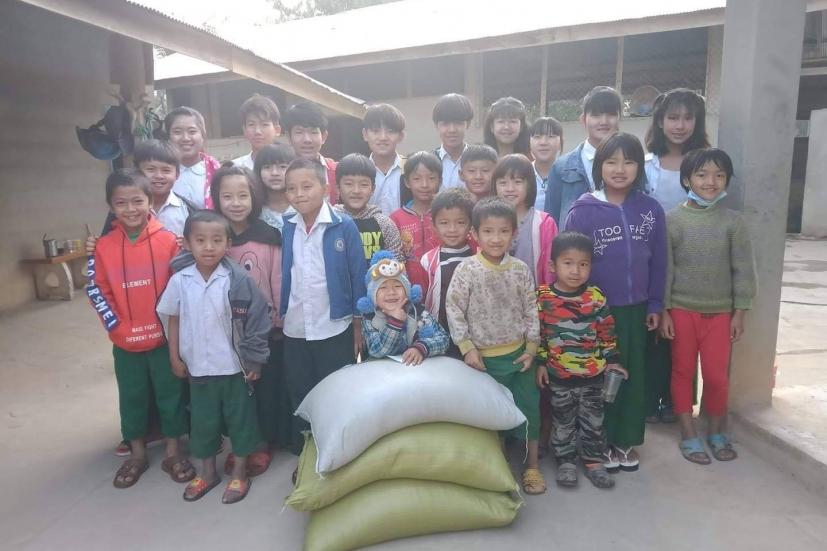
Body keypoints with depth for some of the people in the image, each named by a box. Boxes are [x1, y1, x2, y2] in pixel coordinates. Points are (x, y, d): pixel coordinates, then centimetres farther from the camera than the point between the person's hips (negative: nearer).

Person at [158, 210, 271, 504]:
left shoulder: (238, 279, -15)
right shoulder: (179, 280, -6)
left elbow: (255, 320, -9)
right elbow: (173, 321, 6)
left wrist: (254, 359, -8)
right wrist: (175, 358, 7)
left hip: (234, 366, -2)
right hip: (198, 367, 3)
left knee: (240, 418, 11)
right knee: (203, 420, 17)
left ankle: (239, 473, 31)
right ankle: (207, 472, 37)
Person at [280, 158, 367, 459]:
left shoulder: (344, 226, -10)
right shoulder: (285, 228, 1)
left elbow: (358, 277, -7)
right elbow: (281, 278, 8)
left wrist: (358, 325, -5)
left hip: (335, 329, -4)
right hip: (294, 330, 4)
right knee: (300, 397, 18)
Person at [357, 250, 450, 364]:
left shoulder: (418, 312, -8)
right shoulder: (369, 319, -7)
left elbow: (443, 338, -14)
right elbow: (377, 352, -18)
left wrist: (421, 348, -32)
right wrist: (394, 321, -27)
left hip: (416, 366, 0)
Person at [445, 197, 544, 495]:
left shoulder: (520, 269, -3)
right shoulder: (466, 270, -11)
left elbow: (531, 309, 3)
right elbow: (454, 309, -10)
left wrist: (531, 347, 1)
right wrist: (467, 348, -11)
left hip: (518, 354, 2)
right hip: (484, 357, -2)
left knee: (529, 408, 12)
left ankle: (533, 465, 30)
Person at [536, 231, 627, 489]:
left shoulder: (596, 297, -6)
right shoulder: (543, 297, -10)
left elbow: (607, 332, 4)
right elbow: (537, 333, -3)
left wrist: (612, 360, 3)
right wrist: (540, 363, -4)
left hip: (593, 374, 1)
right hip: (558, 375, -1)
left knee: (593, 420, 15)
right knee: (563, 422, 14)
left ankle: (593, 461, 32)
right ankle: (566, 461, 30)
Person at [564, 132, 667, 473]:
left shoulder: (651, 210, 1)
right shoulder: (582, 211, -9)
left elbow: (658, 262, 7)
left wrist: (655, 305, 6)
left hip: (636, 309, 4)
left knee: (634, 376, 13)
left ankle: (627, 441, 30)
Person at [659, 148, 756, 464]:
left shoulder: (733, 221, -1)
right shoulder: (672, 220, -5)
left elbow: (743, 269, 1)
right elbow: (663, 268, -4)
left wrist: (739, 312, -1)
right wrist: (663, 311, -6)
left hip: (720, 311, 1)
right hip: (681, 309, -1)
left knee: (717, 375, 7)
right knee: (683, 372, 9)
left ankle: (716, 431, 29)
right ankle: (688, 433, 23)